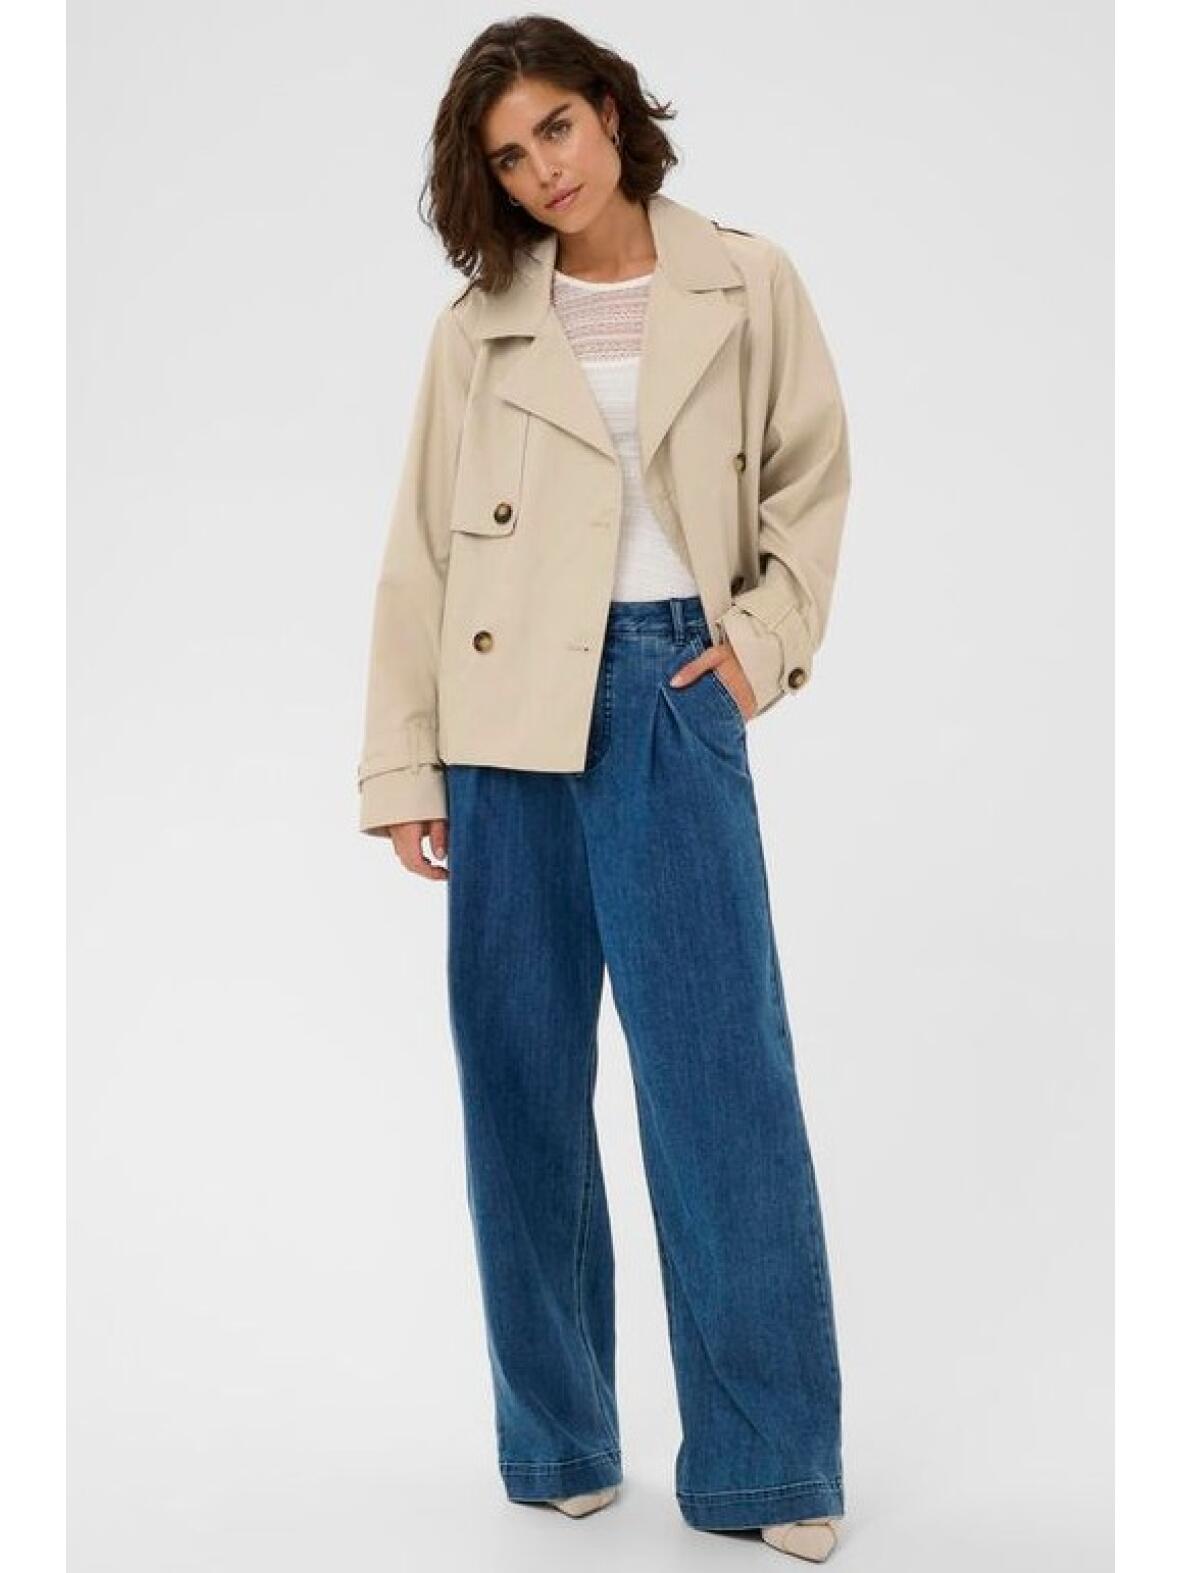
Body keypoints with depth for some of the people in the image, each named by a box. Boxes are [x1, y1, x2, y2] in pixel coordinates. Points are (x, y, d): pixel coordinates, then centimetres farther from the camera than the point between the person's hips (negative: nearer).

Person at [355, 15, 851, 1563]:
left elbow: (812, 479, 14)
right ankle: (557, 1439, 19)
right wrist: (401, 768, 2)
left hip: (676, 698, -1)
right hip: (508, 716, 1)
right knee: (523, 1080, 5)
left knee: (725, 1076, -5)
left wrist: (768, 635, 0)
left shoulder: (747, 286, 5)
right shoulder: (478, 326, 5)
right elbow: (420, 551, 5)